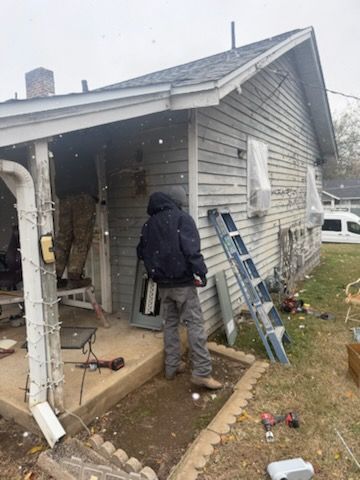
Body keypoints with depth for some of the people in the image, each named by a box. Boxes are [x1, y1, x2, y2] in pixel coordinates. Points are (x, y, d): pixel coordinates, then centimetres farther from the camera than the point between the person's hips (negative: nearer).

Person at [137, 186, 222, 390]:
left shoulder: (149, 223, 11)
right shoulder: (182, 218, -8)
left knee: (170, 323, 16)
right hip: (183, 281, -6)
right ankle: (202, 373, -1)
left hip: (163, 283, 6)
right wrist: (201, 271, -10)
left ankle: (172, 366, 23)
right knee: (195, 324, -2)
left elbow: (142, 252, 18)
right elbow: (192, 249, -18)